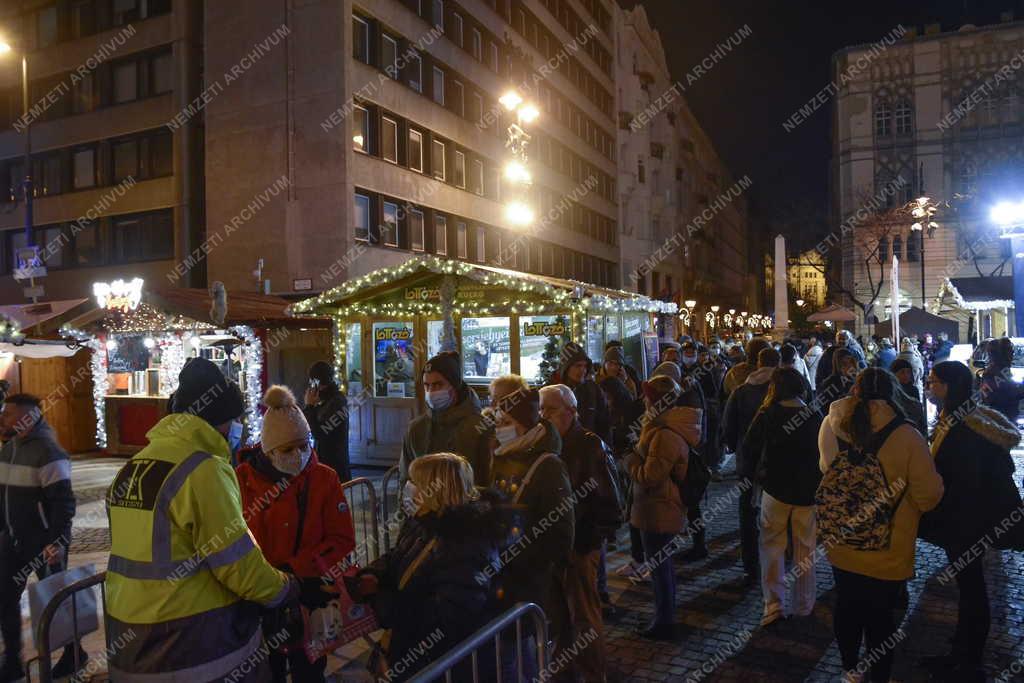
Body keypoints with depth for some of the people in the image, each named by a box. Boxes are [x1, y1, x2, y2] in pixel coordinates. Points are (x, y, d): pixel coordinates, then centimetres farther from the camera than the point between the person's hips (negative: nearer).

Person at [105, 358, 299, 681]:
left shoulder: (131, 468, 7)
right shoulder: (203, 469, -19)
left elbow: (151, 552, 12)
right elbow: (239, 565, -18)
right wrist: (286, 588, -2)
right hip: (199, 649, -8)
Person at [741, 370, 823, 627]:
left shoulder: (768, 415, -12)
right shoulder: (816, 416, -4)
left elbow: (749, 447, -3)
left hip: (776, 490, -2)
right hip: (808, 492, 3)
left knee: (772, 547, 8)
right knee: (805, 550, 14)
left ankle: (774, 603, 2)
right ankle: (803, 606, 24)